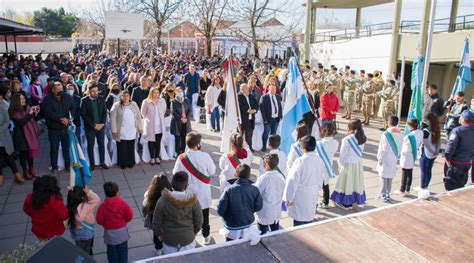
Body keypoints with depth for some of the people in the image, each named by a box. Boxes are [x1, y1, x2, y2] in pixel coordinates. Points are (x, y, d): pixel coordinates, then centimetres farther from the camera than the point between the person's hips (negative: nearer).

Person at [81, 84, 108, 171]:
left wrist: (102, 124, -8)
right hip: (90, 127, -3)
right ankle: (92, 164, 15)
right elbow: (84, 115, -10)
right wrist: (94, 125, -14)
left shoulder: (101, 99, 2)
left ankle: (102, 162, 19)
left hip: (101, 126, 3)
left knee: (101, 144, 9)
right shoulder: (84, 100, -7)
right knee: (90, 146, 5)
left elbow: (105, 112, 3)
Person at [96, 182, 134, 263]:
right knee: (123, 252, 17)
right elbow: (129, 216, -11)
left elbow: (99, 221, -9)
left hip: (109, 233, 0)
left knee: (112, 253, 17)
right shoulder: (123, 203, -18)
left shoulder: (103, 206, -17)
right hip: (122, 231, 0)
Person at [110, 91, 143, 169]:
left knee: (131, 148, 9)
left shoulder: (134, 104, 7)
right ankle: (123, 163, 16)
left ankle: (131, 162, 21)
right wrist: (114, 130, -10)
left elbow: (138, 117, 10)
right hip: (121, 133, -2)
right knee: (122, 148, 3)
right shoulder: (116, 106, -3)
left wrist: (140, 128, 6)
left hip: (131, 132, 3)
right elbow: (113, 118, -5)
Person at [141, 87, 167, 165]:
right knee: (151, 142, 6)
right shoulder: (146, 102, -8)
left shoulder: (162, 101, 0)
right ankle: (152, 158, 16)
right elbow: (143, 113, 3)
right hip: (150, 126, -2)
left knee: (158, 142, 8)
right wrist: (149, 119, 10)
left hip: (160, 126, 2)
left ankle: (157, 157, 19)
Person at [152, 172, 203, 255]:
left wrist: (159, 234, 10)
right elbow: (199, 221, -6)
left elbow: (157, 222, -9)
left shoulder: (163, 201, -21)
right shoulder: (193, 201, -18)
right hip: (188, 239, 1)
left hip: (169, 239, 0)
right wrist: (194, 232, 13)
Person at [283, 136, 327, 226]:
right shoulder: (319, 160, -2)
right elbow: (322, 177, 10)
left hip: (300, 197, -6)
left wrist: (289, 198, -8)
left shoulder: (300, 161, -21)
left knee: (299, 224, 5)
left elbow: (292, 181, -17)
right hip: (313, 196, 6)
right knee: (309, 219, 20)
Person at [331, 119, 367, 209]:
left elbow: (343, 154, -15)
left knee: (347, 182, 9)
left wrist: (340, 165, 0)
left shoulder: (347, 139, -23)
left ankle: (345, 203, 21)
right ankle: (354, 200, 33)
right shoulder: (362, 138, -5)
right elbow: (360, 151, 3)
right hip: (358, 163, 6)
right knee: (356, 181, 18)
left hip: (348, 164, -6)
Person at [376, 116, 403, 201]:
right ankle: (388, 194, 25)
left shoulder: (385, 135, -20)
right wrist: (397, 157, 16)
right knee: (390, 177, 16)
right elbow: (400, 148, 4)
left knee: (384, 178, 5)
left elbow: (382, 149, -15)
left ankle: (383, 195, 11)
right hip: (394, 161, 5)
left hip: (385, 160, -5)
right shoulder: (400, 135, -3)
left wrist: (379, 159, -5)